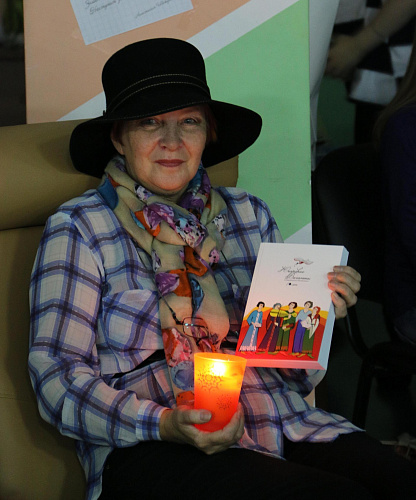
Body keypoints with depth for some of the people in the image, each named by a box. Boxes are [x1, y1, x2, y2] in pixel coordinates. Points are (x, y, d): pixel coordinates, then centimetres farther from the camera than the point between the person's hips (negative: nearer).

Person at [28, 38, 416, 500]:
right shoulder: (80, 229, 3)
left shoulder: (249, 216, 16)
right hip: (152, 452, -5)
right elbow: (57, 379, -4)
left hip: (283, 427, 5)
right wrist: (164, 424, -19)